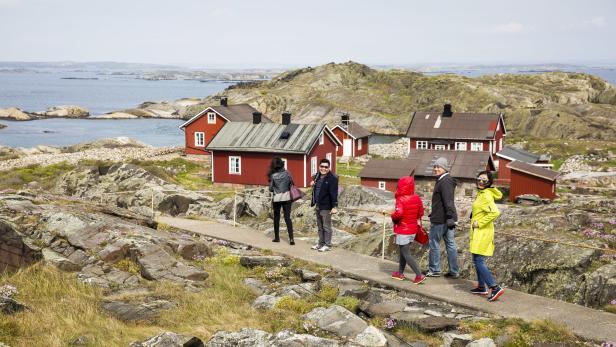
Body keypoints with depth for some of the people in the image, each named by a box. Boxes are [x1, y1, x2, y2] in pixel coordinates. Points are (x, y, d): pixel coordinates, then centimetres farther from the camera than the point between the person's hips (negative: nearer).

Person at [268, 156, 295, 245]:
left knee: (276, 218, 14)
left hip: (276, 198, -1)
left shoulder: (273, 176, -9)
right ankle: (291, 238, -10)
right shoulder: (287, 173, -6)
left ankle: (277, 237, 20)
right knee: (287, 217, 1)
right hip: (286, 197, 1)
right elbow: (291, 183, -1)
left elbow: (271, 189, -4)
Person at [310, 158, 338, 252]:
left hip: (326, 207, -8)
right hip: (318, 206, 9)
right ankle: (321, 243, 28)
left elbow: (334, 193, -19)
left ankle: (327, 245, 8)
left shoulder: (332, 178, -15)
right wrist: (313, 183, 6)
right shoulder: (317, 176, 10)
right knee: (320, 226, 17)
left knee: (326, 226, -1)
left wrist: (334, 206, -23)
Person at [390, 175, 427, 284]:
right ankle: (400, 273, 30)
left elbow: (398, 214, -33)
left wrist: (393, 217, -12)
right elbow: (421, 212, 9)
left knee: (406, 254, -2)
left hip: (403, 231, -7)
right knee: (403, 251, 21)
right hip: (413, 229, 7)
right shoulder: (417, 198, 1)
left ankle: (419, 275, -11)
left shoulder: (401, 200, -20)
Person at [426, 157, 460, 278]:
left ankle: (434, 270, 9)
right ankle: (454, 271, 10)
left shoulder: (445, 182, -16)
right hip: (448, 219, 10)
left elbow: (448, 201, -24)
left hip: (440, 219, -10)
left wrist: (450, 217, -29)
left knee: (434, 243, 2)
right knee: (450, 244, 8)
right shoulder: (441, 180, 17)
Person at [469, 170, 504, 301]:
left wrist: (479, 223, -22)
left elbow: (495, 212, -31)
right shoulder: (481, 193, 12)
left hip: (483, 231, -10)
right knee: (478, 260, 17)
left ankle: (495, 288, -13)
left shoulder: (486, 195, -18)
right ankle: (482, 287, 27)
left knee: (478, 260, -11)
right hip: (478, 231, 10)